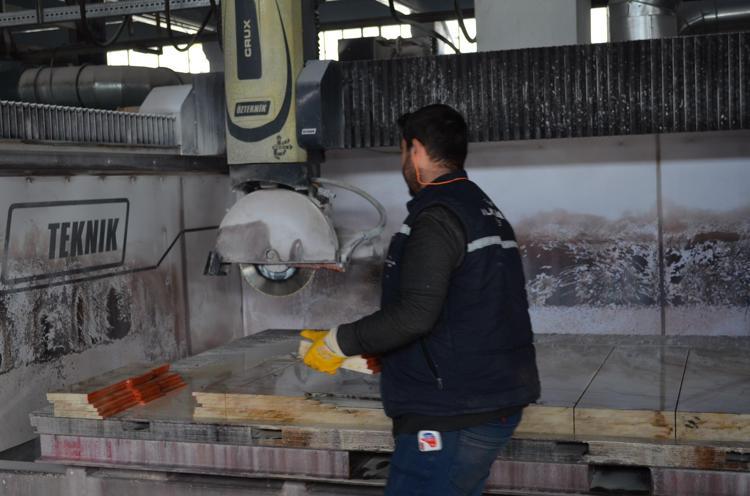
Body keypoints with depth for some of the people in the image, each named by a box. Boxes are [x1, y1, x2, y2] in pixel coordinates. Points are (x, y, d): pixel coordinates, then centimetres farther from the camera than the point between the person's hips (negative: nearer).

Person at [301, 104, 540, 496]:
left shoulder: (437, 216, -15)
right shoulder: (485, 210, 15)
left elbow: (415, 314, -24)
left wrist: (339, 342, -12)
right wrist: (386, 354, 22)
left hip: (454, 416, -10)